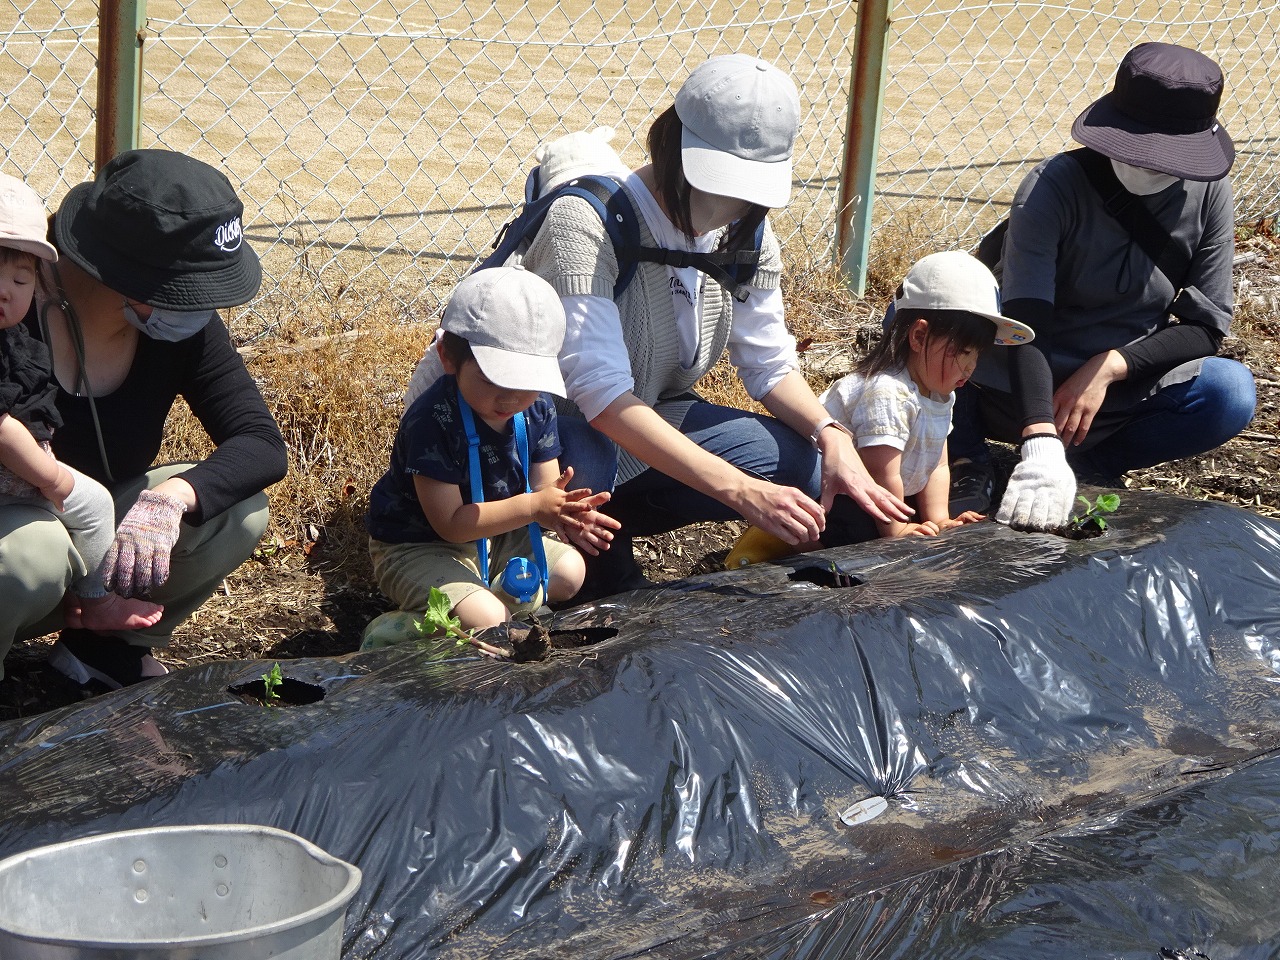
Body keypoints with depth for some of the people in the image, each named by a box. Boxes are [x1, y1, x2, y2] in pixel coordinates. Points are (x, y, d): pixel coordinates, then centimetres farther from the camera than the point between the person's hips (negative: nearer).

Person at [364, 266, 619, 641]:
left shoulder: (537, 409, -7)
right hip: (418, 548, -8)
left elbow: (544, 488, -5)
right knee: (486, 622, -28)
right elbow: (449, 522, -28)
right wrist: (532, 506, -35)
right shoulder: (434, 420, -29)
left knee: (569, 569, 1)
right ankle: (395, 629, -6)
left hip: (492, 537, 8)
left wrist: (565, 512, -31)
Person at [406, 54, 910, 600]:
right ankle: (610, 584, -6)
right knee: (583, 460, -41)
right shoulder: (586, 222, -29)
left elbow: (770, 364, 0)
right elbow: (600, 392, -38)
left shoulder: (746, 233, -6)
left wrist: (831, 436, -23)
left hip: (644, 420, 7)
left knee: (800, 463, -12)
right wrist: (741, 491, -45)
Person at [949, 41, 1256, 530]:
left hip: (1125, 393, 3)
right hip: (1024, 395, -3)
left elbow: (1208, 326, -6)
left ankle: (1090, 462, -7)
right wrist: (1041, 447, -45)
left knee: (1232, 392, -28)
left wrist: (1110, 365, -23)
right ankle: (967, 464, -9)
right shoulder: (1053, 187, -20)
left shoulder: (1208, 195, -8)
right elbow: (1025, 322, -31)